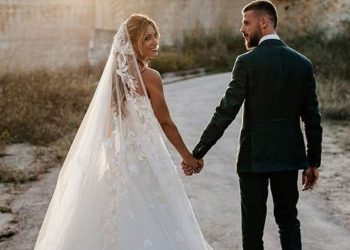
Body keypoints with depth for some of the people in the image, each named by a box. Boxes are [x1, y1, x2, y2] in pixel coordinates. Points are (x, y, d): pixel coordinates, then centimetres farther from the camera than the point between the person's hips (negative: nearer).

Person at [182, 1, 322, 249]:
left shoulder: (247, 62, -12)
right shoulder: (303, 63, 2)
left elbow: (225, 113, -14)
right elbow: (313, 119, 3)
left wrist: (197, 154, -9)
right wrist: (313, 162, 12)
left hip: (254, 157, -4)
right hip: (289, 155, 4)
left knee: (253, 225, 8)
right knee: (288, 218, 20)